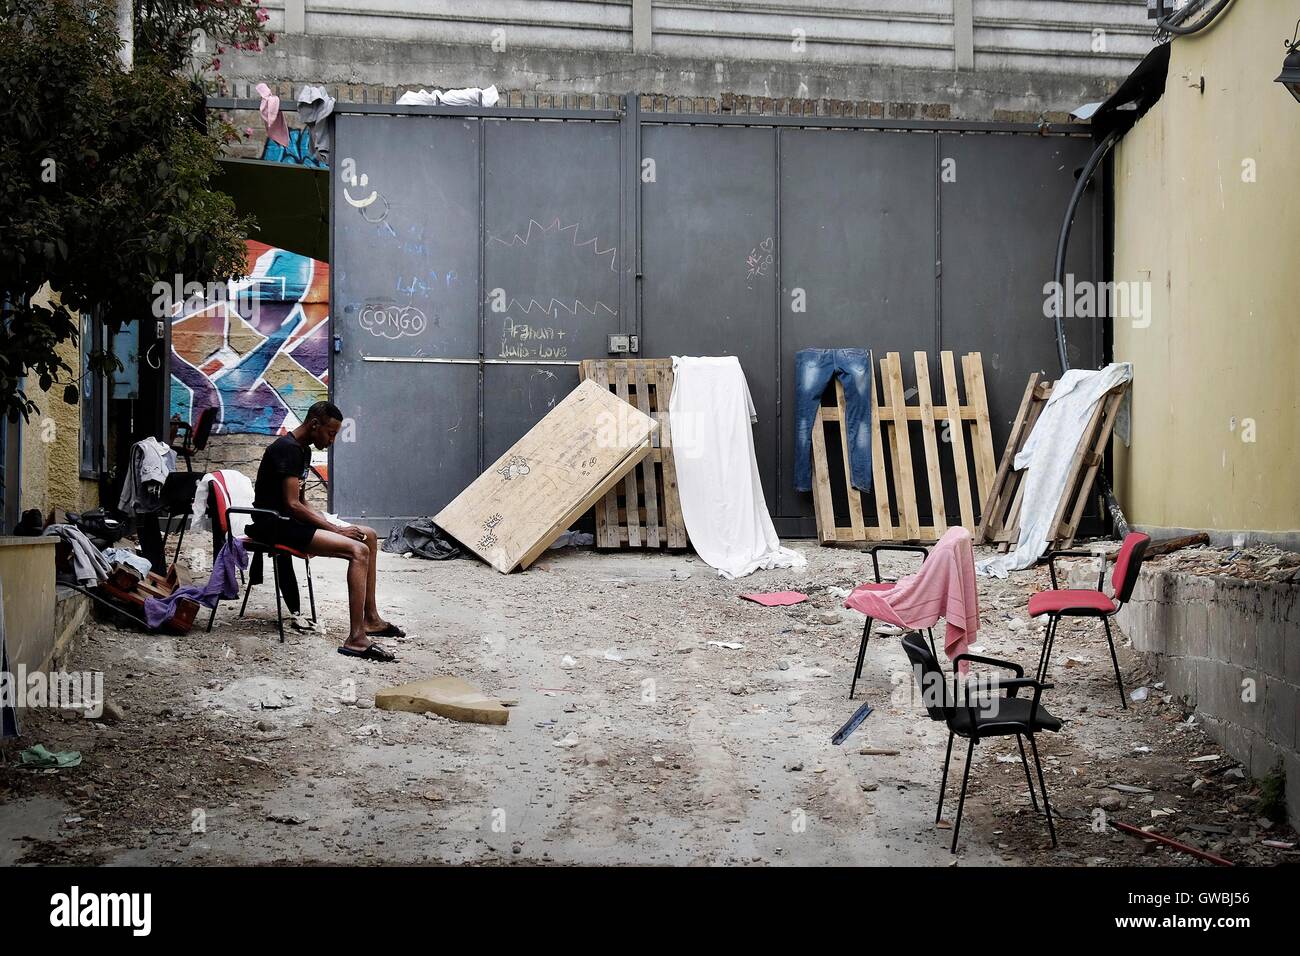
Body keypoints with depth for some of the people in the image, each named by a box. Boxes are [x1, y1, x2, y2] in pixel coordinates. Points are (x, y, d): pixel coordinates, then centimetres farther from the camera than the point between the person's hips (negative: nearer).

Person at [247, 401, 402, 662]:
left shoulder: (303, 450, 17)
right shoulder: (287, 449, -16)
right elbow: (292, 504, -22)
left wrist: (330, 525, 4)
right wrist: (336, 530, -16)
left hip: (291, 521, 11)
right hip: (274, 525, -11)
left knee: (369, 535, 10)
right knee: (358, 550, -24)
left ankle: (371, 619, 14)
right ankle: (356, 639, -30)